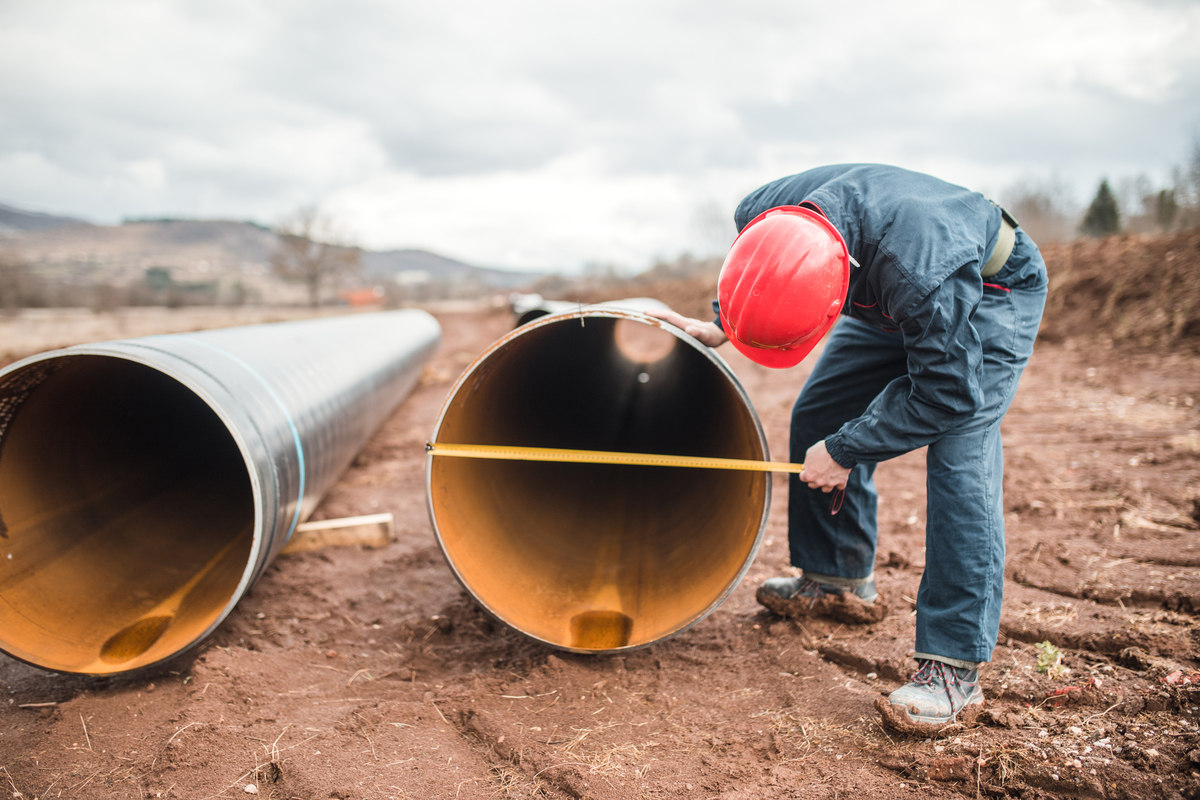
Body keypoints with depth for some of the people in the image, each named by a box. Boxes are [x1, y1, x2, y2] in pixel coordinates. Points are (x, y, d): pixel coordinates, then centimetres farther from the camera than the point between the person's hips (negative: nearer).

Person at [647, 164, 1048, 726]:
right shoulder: (762, 216, -27)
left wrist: (844, 453, -27)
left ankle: (955, 664, -17)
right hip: (888, 299, 7)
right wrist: (720, 327, -8)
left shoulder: (918, 272, -47)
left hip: (991, 293, -6)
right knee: (818, 416, 4)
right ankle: (837, 570, 26)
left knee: (959, 455, -22)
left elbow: (947, 391, -32)